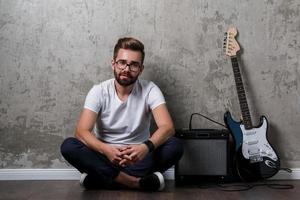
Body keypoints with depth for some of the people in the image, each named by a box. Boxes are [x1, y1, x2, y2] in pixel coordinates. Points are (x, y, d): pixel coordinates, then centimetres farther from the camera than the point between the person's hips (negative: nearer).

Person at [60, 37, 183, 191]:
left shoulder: (149, 90, -8)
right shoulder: (98, 91, -7)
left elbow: (167, 127, -20)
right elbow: (82, 131, -19)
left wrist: (146, 147, -42)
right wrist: (105, 149, -40)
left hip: (138, 156, 0)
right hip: (106, 156, 0)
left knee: (175, 146, -27)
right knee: (68, 146, -27)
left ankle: (102, 178, -26)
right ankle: (137, 182, -29)